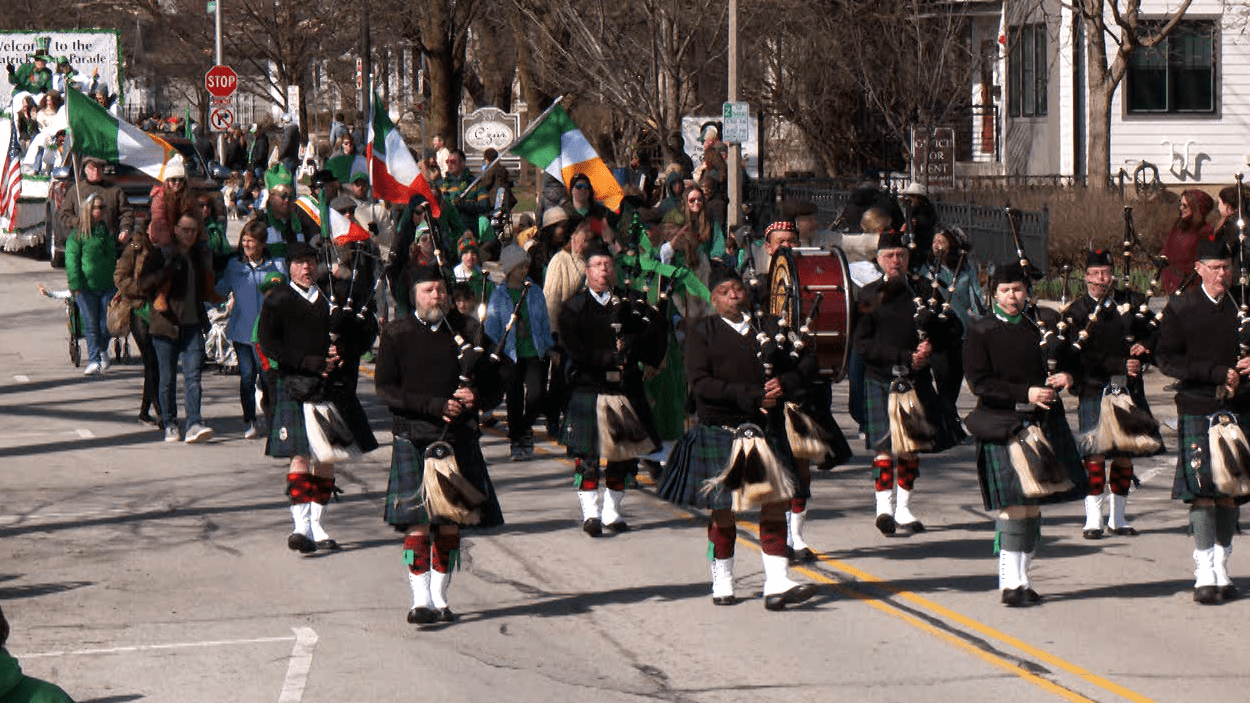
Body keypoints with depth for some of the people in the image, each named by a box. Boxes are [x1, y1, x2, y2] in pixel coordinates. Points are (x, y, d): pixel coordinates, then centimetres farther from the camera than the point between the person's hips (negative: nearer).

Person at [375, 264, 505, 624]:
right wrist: (435, 406, -14)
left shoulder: (466, 329, 9)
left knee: (451, 522, 4)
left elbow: (493, 377, 15)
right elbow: (386, 388, -4)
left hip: (459, 439, 3)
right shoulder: (396, 334, 2)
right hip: (414, 439, -3)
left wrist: (474, 393, -8)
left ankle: (439, 597, 13)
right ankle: (420, 600, -6)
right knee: (417, 521, -8)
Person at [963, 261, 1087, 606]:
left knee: (1032, 504, 8)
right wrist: (1025, 394, -19)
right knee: (1013, 504, -8)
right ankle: (1012, 583, -4)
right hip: (1003, 426, -5)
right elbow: (979, 383, -10)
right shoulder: (981, 332, -2)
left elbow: (1063, 363, 20)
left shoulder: (1043, 324, 12)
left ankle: (1020, 576, 15)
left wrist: (1064, 377, -6)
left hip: (1043, 422, 5)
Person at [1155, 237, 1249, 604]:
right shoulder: (1180, 308, 0)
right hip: (1197, 409, -3)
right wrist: (1217, 372, -15)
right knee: (1203, 490, -8)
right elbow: (1166, 358, -6)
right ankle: (1205, 574, -6)